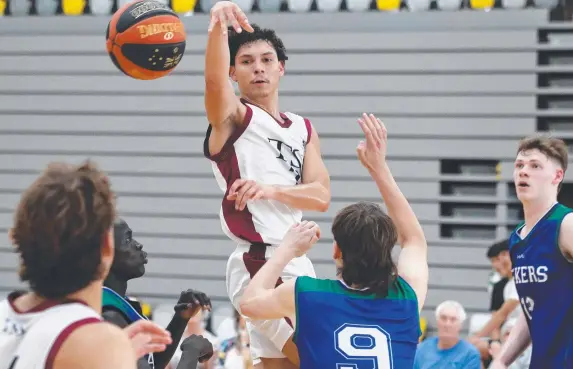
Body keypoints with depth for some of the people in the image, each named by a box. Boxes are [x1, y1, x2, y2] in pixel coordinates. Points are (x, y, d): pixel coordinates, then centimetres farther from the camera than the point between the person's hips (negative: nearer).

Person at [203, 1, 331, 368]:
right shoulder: (232, 116, -1)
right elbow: (214, 81, -25)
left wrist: (272, 190, -19)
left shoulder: (304, 129, 17)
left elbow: (321, 196, 1)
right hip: (259, 265, -7)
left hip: (293, 262, 7)